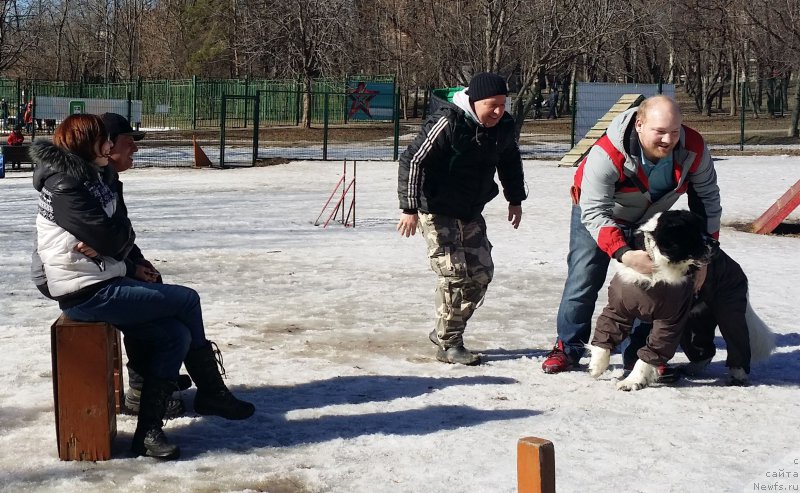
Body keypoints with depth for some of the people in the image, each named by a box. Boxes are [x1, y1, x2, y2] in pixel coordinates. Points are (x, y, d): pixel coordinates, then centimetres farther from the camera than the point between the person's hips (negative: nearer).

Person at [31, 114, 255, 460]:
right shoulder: (65, 185, -15)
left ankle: (149, 431, 2)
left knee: (175, 335, -3)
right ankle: (211, 391, 12)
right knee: (187, 301, -5)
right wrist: (121, 238, 0)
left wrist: (130, 269, 0)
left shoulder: (93, 178, 16)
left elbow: (118, 238, 15)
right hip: (87, 293, -9)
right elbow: (110, 236, -21)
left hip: (104, 283, 9)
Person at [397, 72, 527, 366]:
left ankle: (445, 332, 20)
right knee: (455, 274, -11)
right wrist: (410, 209, -26)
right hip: (438, 212, -7)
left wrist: (515, 199, 21)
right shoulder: (447, 123, -24)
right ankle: (448, 345, 2)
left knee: (481, 273, 7)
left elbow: (510, 161, 19)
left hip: (471, 213, 8)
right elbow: (412, 161, -24)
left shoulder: (503, 127, -2)